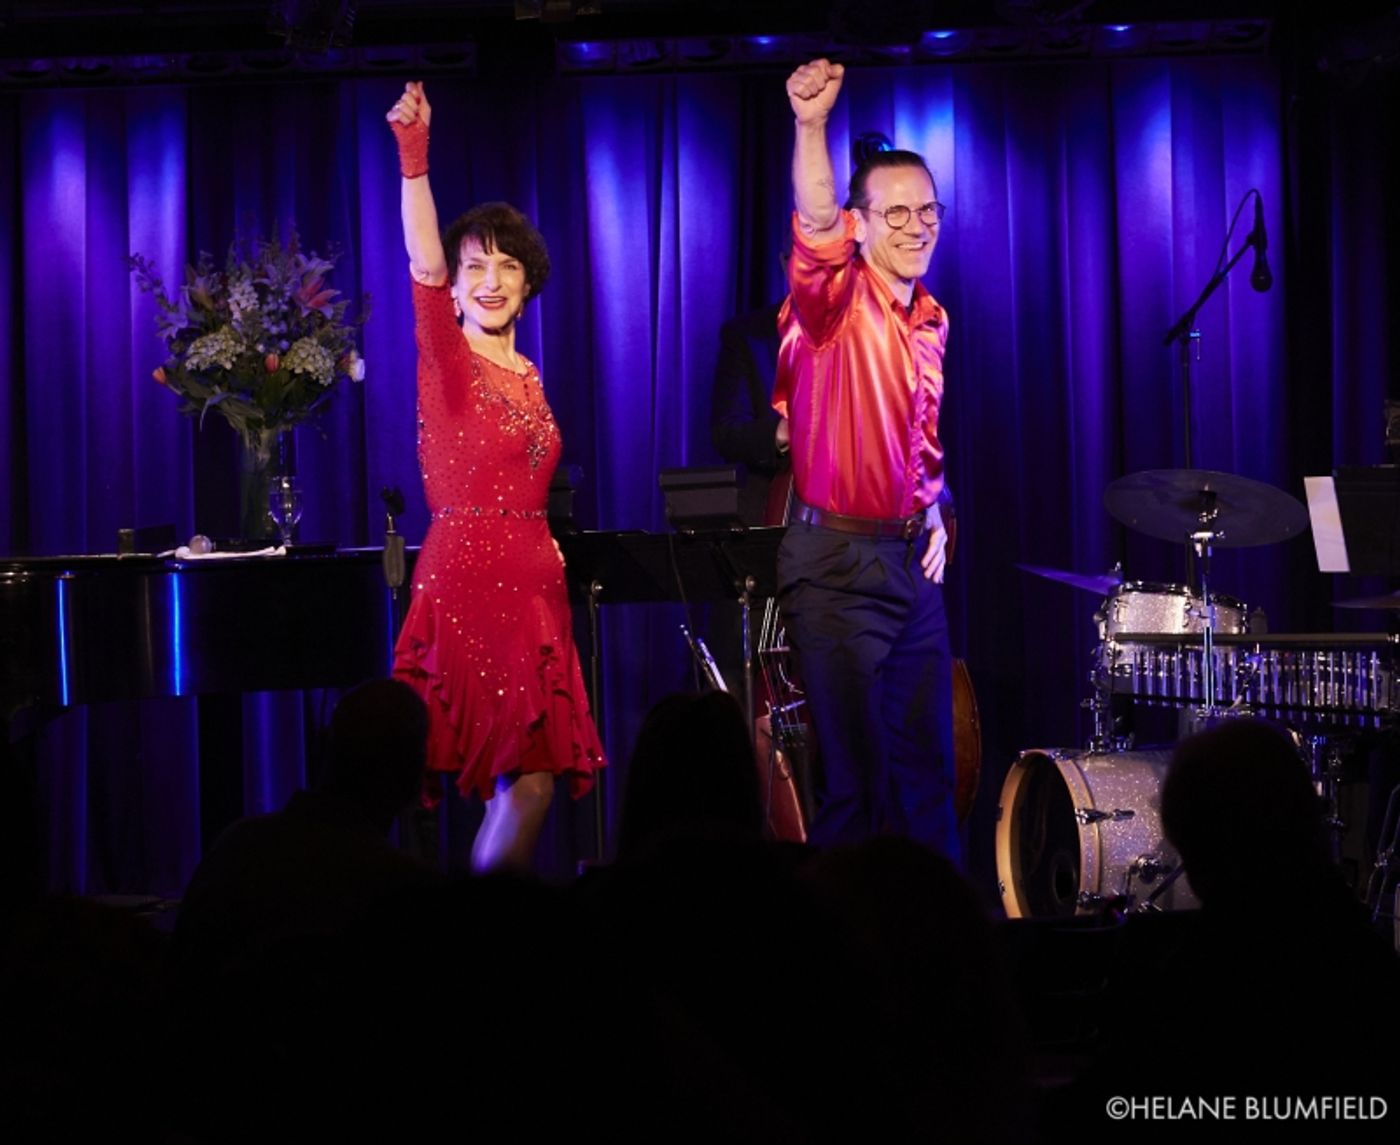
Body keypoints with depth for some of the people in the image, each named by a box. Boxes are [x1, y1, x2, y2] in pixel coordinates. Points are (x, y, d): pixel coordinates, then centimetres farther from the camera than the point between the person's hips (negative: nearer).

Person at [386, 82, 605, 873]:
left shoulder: (527, 378, 15)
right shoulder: (447, 361, -5)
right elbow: (425, 269, -23)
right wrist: (415, 158, -34)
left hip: (534, 584, 7)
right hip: (467, 584, -7)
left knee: (536, 778, 4)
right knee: (524, 779, -10)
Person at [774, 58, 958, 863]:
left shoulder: (930, 323, 12)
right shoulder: (838, 302, -11)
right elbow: (816, 231, -34)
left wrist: (934, 513, 11)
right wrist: (813, 128, -49)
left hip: (911, 558, 7)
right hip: (837, 561, -7)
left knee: (929, 765, 11)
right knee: (856, 772, -4)